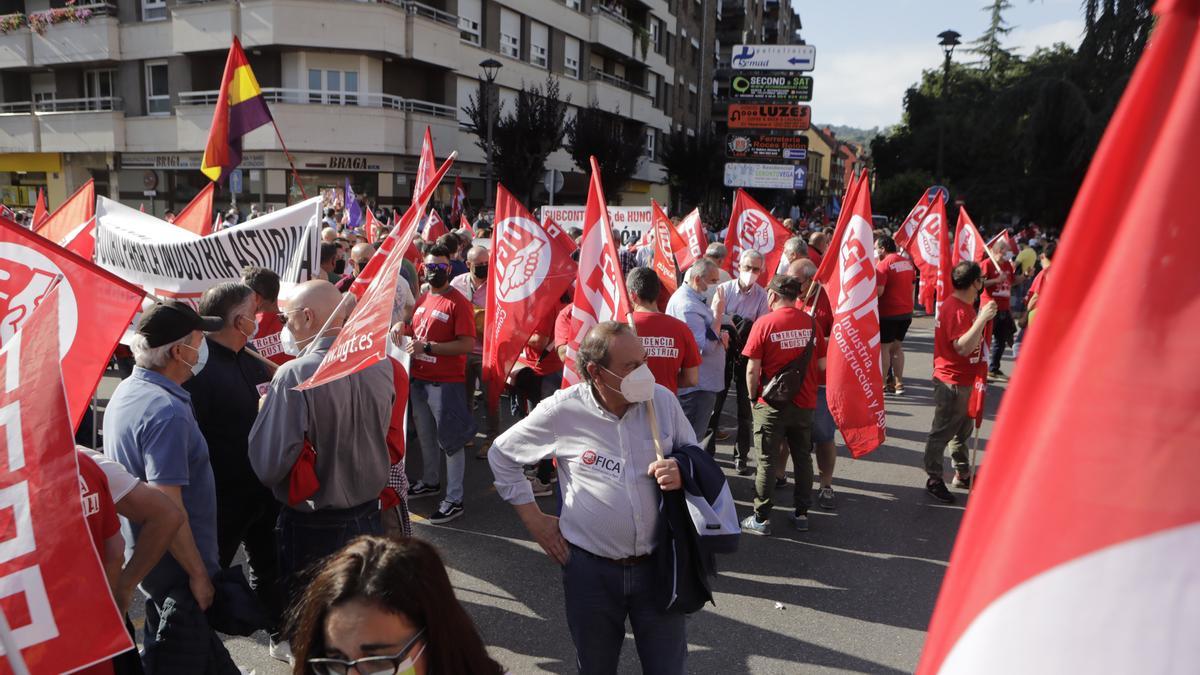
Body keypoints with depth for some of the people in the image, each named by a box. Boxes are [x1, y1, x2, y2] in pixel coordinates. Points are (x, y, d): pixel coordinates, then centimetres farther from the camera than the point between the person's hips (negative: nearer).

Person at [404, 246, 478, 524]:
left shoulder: (458, 303, -13)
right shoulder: (422, 299, 11)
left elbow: (468, 344, -20)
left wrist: (427, 347, -22)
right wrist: (402, 329, 2)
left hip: (446, 383, -8)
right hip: (419, 380, 8)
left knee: (450, 439, -2)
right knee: (425, 435, 21)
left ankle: (454, 500, 6)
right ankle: (430, 482, 40)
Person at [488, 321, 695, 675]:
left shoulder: (662, 399, -7)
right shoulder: (562, 411, -12)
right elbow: (501, 454, 3)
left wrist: (683, 473, -16)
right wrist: (534, 519, 0)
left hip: (658, 563, 1)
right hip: (590, 568, -1)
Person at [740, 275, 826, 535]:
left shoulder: (764, 323, -13)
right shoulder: (810, 322, -2)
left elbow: (752, 370, -13)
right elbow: (822, 365, 2)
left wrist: (753, 397, 2)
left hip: (772, 405, -4)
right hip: (804, 403, 4)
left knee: (766, 461, 5)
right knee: (802, 458, 16)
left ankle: (762, 518, 12)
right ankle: (802, 513, 25)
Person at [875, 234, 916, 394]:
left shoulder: (883, 264, -15)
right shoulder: (907, 262, 9)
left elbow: (878, 292, -21)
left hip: (888, 312, -7)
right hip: (906, 311, 7)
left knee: (884, 347, 1)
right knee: (897, 346, 16)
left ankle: (883, 384, 3)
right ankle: (898, 383, 17)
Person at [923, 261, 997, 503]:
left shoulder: (965, 305, 11)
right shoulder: (956, 309, -23)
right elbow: (963, 347, -33)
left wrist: (982, 317, 10)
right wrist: (982, 318, -35)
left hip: (965, 381, 11)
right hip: (952, 383, -11)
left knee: (962, 429, 21)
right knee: (942, 433, 1)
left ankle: (962, 474, 34)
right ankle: (934, 480, 11)